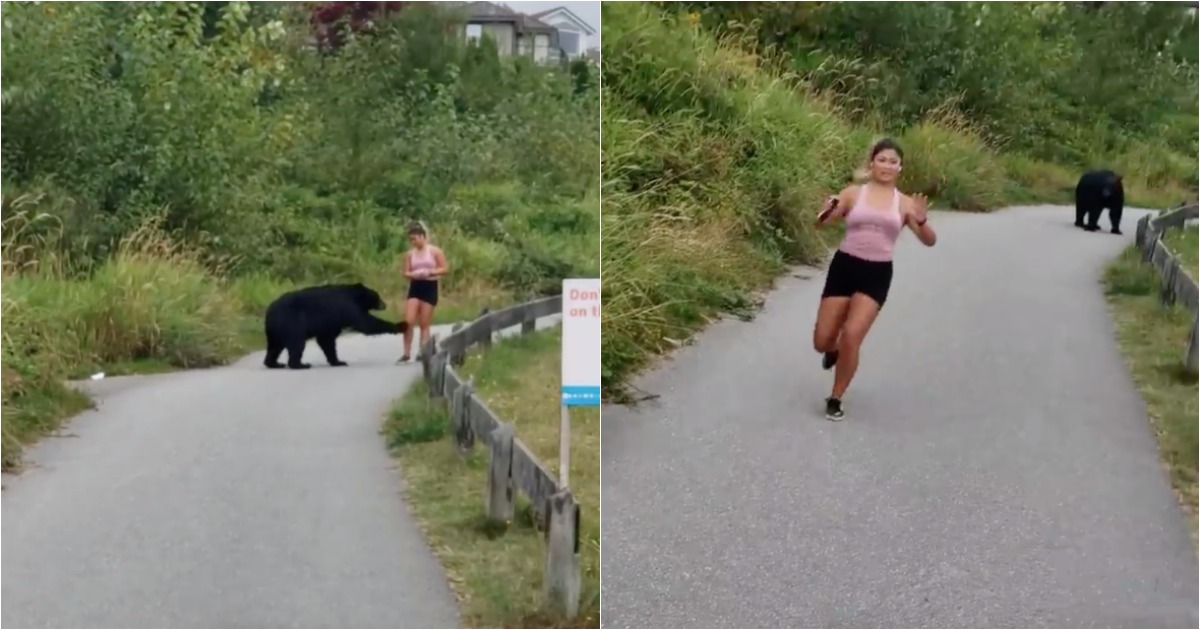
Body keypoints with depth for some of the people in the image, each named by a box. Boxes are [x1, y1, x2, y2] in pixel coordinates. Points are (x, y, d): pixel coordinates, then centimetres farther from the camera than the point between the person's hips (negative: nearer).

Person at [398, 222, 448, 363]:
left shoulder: (434, 251, -2)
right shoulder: (409, 254, 6)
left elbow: (445, 268, -4)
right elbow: (406, 272, 7)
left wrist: (430, 272, -19)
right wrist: (411, 274, -17)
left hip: (430, 287, -3)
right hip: (415, 287, 3)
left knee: (424, 324, 1)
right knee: (408, 321, -9)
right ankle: (407, 353, -3)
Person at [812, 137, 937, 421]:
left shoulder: (904, 203, 4)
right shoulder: (853, 193, 2)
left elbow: (929, 241, 1)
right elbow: (822, 222, -2)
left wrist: (921, 220, -21)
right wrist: (827, 211, -26)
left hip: (877, 274, -1)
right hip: (844, 267, 1)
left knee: (852, 336, -17)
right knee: (822, 341, 2)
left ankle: (835, 399, 2)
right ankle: (835, 350, 43)